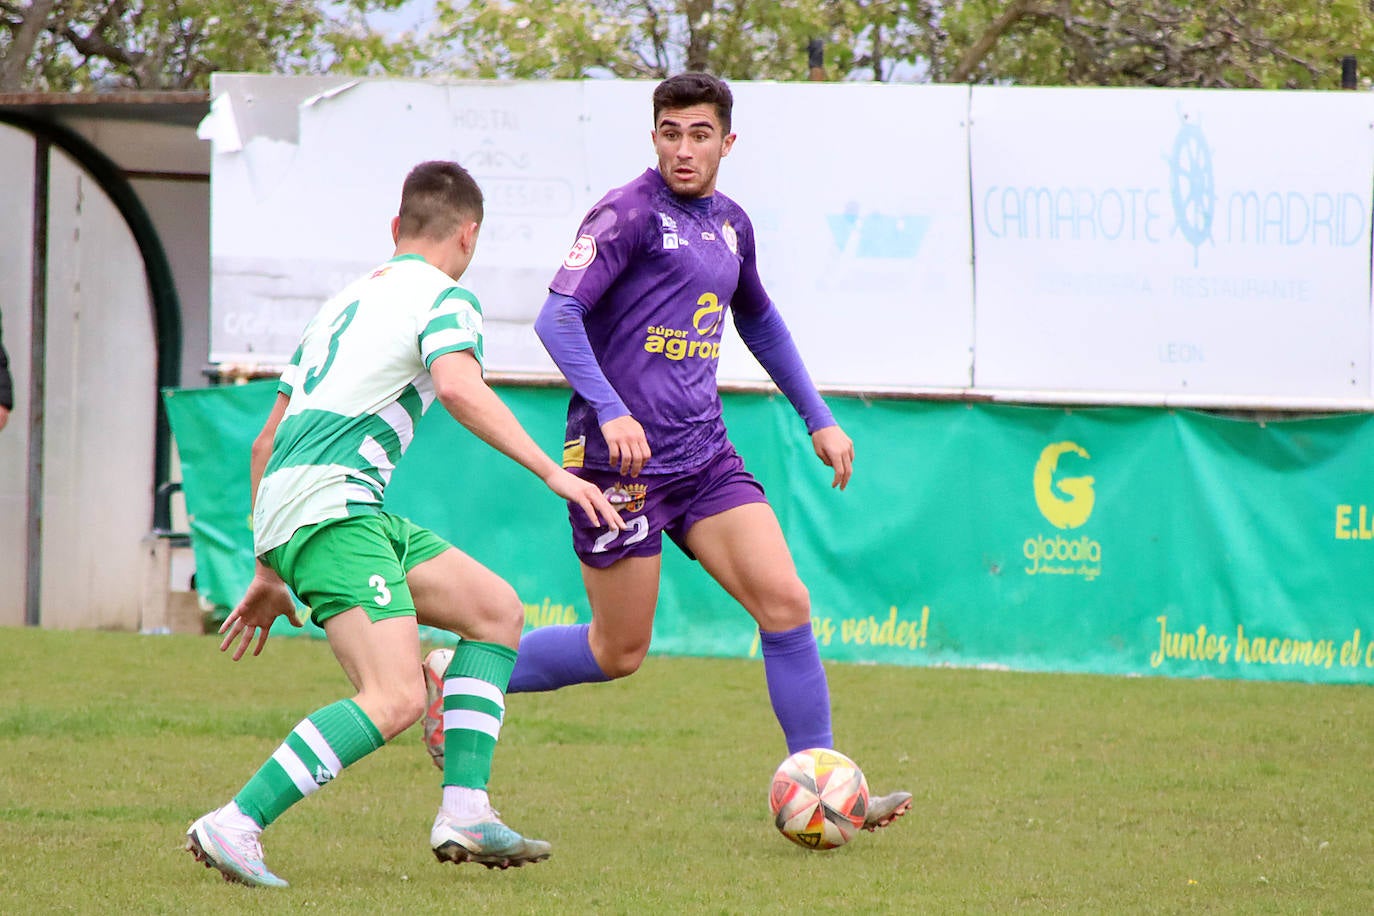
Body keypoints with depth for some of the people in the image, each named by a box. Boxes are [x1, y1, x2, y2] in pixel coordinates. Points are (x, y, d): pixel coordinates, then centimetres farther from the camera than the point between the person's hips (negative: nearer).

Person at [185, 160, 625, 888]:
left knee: (497, 609, 15)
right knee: (396, 699, -21)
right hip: (330, 506, -9)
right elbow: (460, 389, -19)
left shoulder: (343, 303, 29)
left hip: (282, 506, 9)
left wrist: (270, 571, 33)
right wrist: (553, 473, -19)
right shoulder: (444, 298, 3)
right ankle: (234, 826, -25)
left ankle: (463, 813, 6)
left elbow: (266, 443, 30)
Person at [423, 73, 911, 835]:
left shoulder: (729, 224, 13)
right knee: (619, 652, -1)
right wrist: (611, 411, -32)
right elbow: (557, 317, -19)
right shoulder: (629, 214, -10)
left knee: (785, 605, -7)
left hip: (703, 456, 7)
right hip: (621, 458, -6)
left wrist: (818, 420, 27)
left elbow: (759, 323, 31)